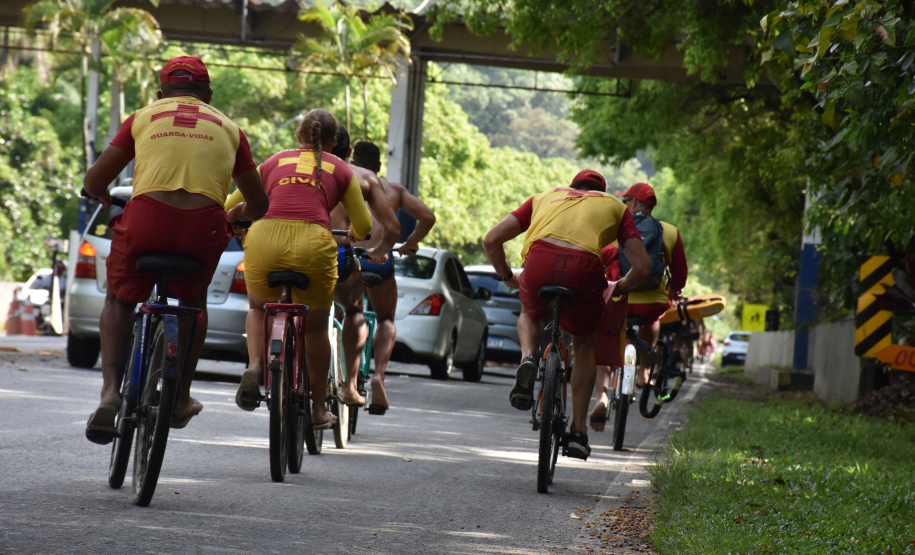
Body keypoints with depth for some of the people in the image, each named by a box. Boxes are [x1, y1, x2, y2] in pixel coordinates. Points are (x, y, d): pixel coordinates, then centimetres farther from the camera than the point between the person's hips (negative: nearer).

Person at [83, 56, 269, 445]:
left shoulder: (144, 116, 20)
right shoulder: (227, 127, 25)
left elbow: (94, 181, 16)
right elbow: (259, 204, 28)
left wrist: (104, 198, 40)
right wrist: (239, 220, 51)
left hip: (146, 218, -1)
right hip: (204, 228, 1)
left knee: (119, 299, 22)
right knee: (193, 300, 30)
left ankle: (111, 391, 4)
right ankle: (181, 398, 29)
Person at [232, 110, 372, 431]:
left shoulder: (274, 161, 21)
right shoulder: (339, 170, 19)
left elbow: (231, 209, 20)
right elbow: (364, 226, 21)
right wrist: (354, 236, 44)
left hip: (265, 240, 1)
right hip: (313, 245, -1)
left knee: (258, 308, 30)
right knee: (316, 327, 20)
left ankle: (255, 366, 3)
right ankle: (319, 410, 28)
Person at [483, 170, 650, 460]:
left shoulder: (545, 197, 34)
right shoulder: (615, 206, 31)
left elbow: (492, 240, 25)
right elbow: (641, 266, 20)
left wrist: (507, 276, 40)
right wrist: (619, 288, 40)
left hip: (540, 260, 1)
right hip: (585, 267, -1)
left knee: (530, 316, 36)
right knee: (584, 344, 27)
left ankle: (527, 359, 4)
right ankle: (578, 430, 20)